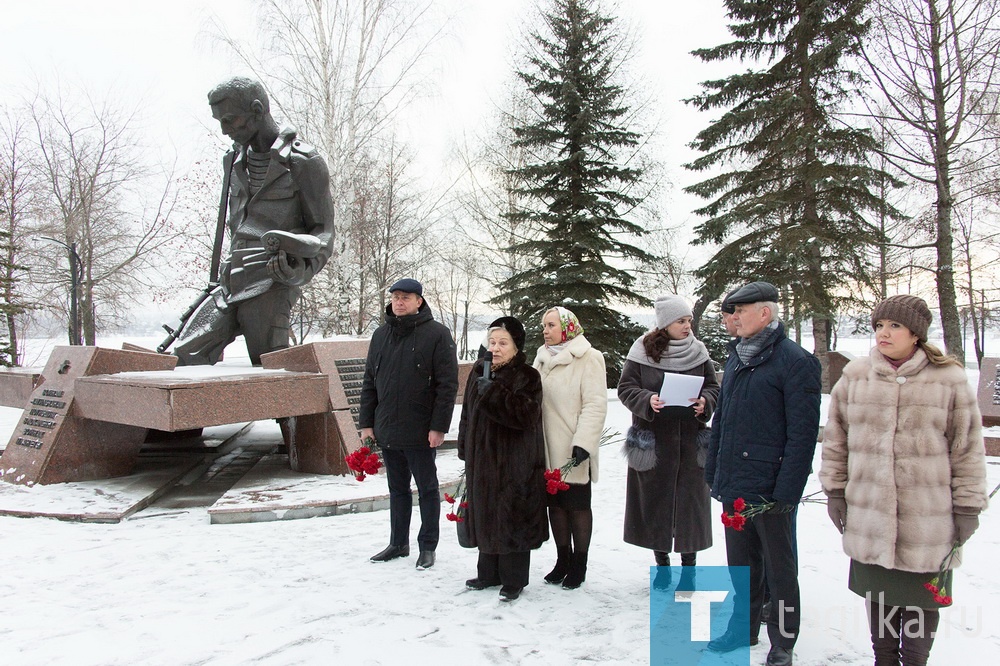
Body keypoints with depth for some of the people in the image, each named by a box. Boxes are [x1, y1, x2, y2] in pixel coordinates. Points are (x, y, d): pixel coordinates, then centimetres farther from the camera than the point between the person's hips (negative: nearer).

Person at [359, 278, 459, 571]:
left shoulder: (437, 334, -9)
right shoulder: (381, 334, 9)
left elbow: (448, 384, -11)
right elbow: (369, 382, 12)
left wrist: (438, 426, -15)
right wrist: (366, 422, 8)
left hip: (421, 433, -5)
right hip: (387, 431, 6)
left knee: (427, 490, 9)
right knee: (397, 490, 17)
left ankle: (428, 547, 21)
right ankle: (398, 543, 30)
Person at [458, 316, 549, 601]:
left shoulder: (526, 376, -8)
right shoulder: (478, 371, 9)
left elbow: (525, 415, -23)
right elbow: (468, 412, 16)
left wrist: (492, 391, -26)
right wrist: (464, 449, 14)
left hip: (515, 463, -6)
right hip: (482, 459, 6)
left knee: (512, 518, 0)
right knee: (485, 517, 14)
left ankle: (513, 580, 14)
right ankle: (489, 573, 28)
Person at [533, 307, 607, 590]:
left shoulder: (588, 358, -8)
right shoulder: (542, 358, 12)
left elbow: (595, 405, -14)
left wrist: (584, 443, -21)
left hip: (573, 449, -6)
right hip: (548, 449, 6)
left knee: (578, 505, 6)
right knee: (555, 503, 13)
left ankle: (578, 565, 18)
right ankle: (562, 560, 27)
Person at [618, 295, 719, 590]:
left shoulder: (698, 351, 5)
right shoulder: (642, 350, -3)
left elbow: (713, 387, 10)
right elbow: (625, 388, -2)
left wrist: (705, 402, -11)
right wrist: (647, 400, -20)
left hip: (691, 438, 2)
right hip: (653, 438, -1)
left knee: (690, 499, 5)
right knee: (655, 499, 7)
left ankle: (689, 565, 22)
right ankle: (662, 563, 24)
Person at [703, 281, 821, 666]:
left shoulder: (795, 362, -12)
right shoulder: (736, 358, 12)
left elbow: (802, 432, -16)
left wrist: (787, 491, -19)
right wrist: (713, 471, 13)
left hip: (770, 490, -7)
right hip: (733, 486, 7)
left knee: (779, 566, 10)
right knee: (740, 562, 18)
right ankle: (743, 628, 36)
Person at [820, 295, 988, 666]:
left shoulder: (949, 379, -4)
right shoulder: (854, 376, 2)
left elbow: (968, 448, 0)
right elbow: (835, 439, 8)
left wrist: (968, 507, 0)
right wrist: (834, 490, 6)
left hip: (927, 521, -2)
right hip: (869, 515, 2)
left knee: (922, 598, 10)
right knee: (878, 596, 15)